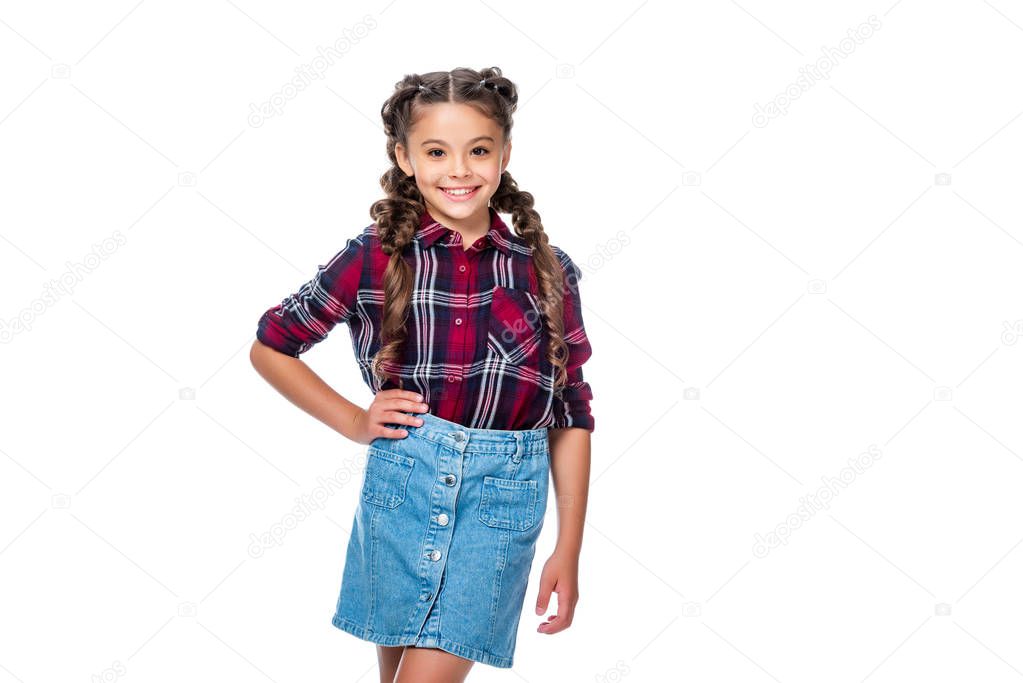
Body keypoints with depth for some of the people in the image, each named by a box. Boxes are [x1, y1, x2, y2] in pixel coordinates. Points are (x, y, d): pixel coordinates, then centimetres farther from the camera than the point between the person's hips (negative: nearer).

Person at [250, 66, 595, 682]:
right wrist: (354, 422, 0)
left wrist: (569, 551, 2)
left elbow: (571, 415, 3)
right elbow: (271, 346, 9)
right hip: (401, 482, 1)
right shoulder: (376, 256, -3)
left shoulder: (548, 273, 0)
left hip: (502, 497, 0)